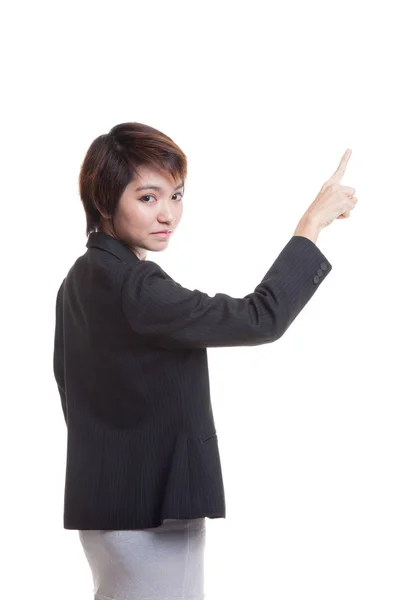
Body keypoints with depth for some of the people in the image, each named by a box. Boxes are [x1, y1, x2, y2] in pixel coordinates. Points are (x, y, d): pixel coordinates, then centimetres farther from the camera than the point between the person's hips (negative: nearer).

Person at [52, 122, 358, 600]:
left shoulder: (81, 279, 8)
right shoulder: (131, 287, -23)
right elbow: (260, 319, -24)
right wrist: (313, 222, -17)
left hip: (105, 501, 10)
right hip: (149, 515, -10)